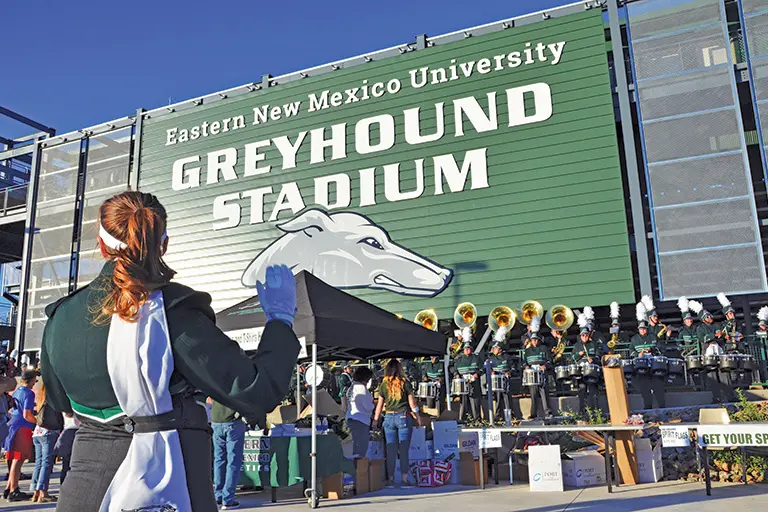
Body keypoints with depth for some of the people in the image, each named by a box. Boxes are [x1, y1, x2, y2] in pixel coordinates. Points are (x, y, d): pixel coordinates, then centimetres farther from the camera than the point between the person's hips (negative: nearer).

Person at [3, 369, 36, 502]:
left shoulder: (16, 392, 14)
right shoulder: (29, 393, -13)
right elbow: (26, 415, -19)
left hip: (13, 425, 9)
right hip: (22, 428, -9)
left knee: (15, 460, 16)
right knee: (18, 460, -4)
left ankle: (9, 489, 21)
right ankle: (13, 492, -1)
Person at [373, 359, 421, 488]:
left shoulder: (383, 385, 2)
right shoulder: (405, 383, -3)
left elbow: (380, 405, 4)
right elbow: (412, 402, 0)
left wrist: (375, 420, 14)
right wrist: (417, 416, 12)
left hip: (389, 417, 2)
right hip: (404, 416, -2)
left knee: (390, 450, 7)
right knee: (404, 450, 2)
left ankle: (391, 480, 9)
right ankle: (405, 480, 2)